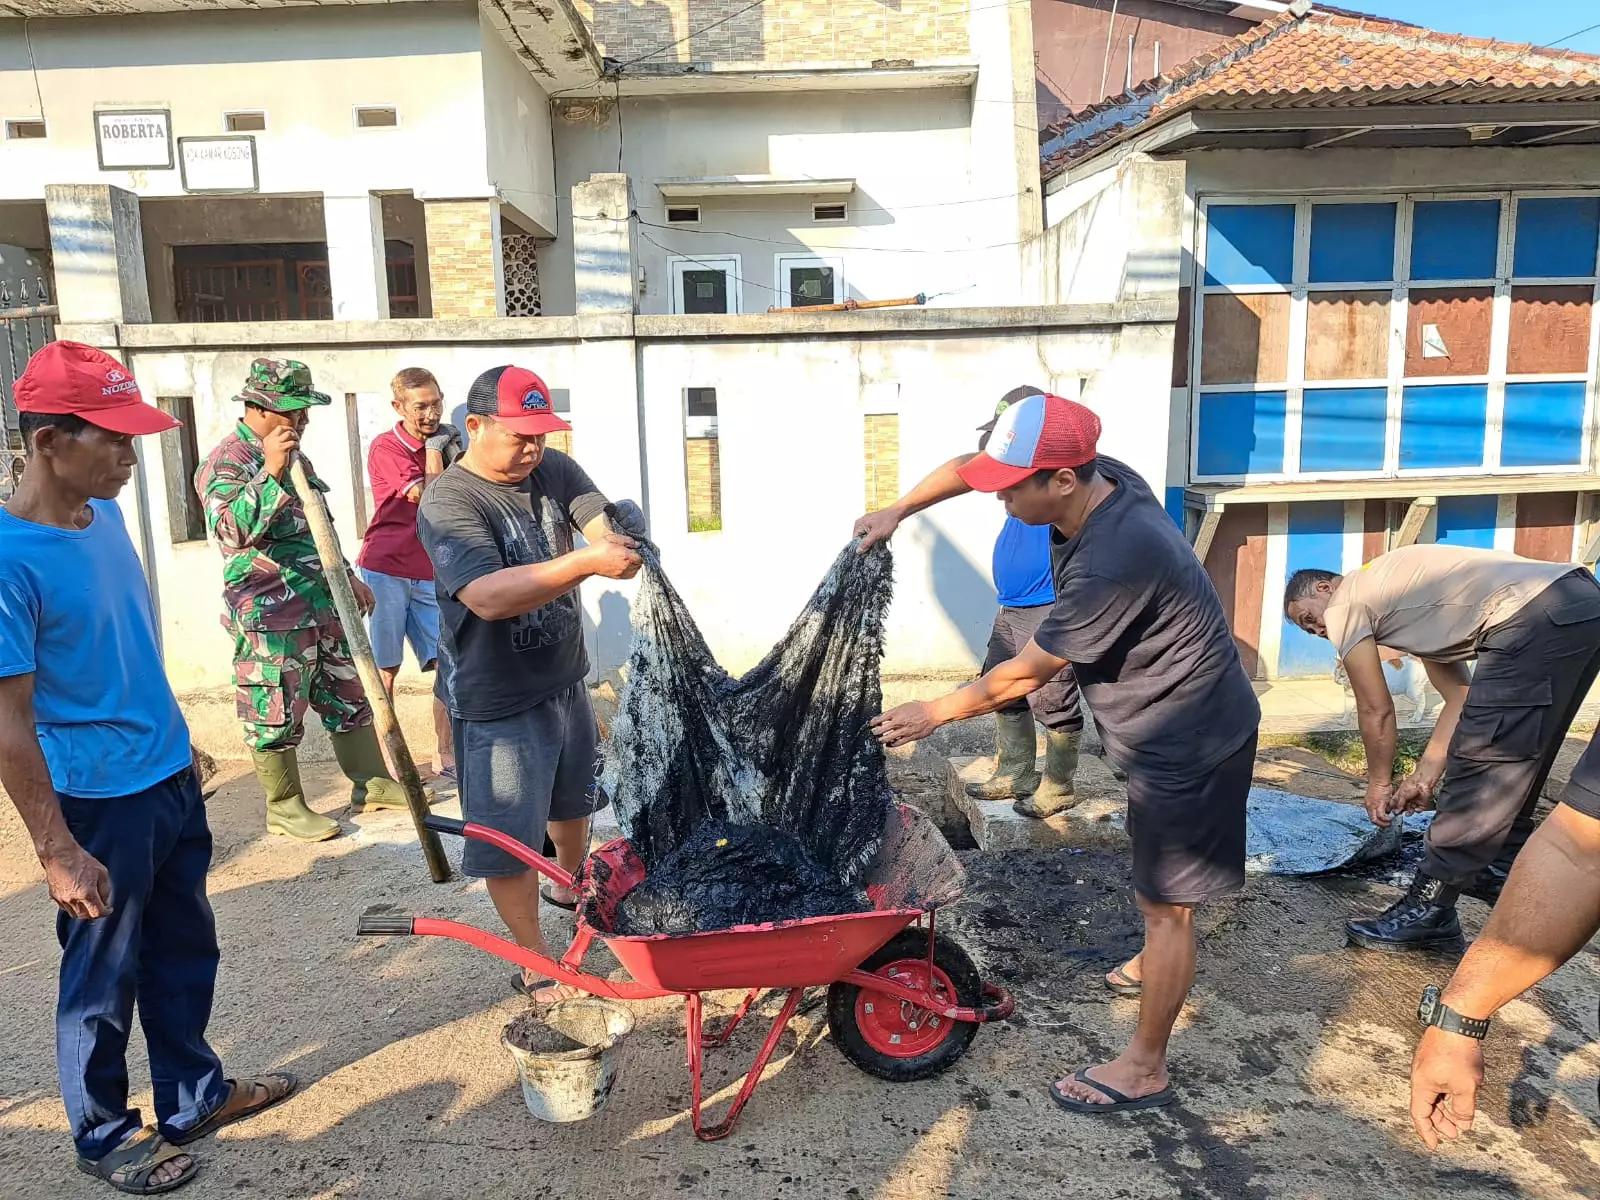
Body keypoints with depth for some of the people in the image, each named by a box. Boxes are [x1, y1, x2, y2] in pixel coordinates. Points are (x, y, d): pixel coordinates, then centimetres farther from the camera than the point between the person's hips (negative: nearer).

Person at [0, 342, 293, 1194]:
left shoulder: (104, 514, 1)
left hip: (171, 778, 8)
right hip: (99, 804, -7)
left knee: (184, 954, 21)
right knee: (103, 979, 13)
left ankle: (194, 1095, 41)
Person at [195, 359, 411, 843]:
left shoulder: (292, 455, 14)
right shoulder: (225, 463, -13)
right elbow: (231, 530, -30)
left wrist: (347, 576, 24)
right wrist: (270, 473, -36)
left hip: (322, 604, 9)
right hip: (269, 616, -9)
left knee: (349, 697, 15)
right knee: (276, 715, 3)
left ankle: (371, 783, 27)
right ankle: (284, 807, 18)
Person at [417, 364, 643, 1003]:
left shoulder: (553, 470, -2)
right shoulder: (448, 504, -22)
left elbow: (602, 519, -14)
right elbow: (488, 596, -35)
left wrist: (621, 536, -39)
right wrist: (588, 562, -45)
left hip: (565, 679, 7)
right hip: (497, 703, -7)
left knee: (573, 800, 27)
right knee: (511, 839, 4)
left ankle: (570, 885, 55)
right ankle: (534, 961, 24)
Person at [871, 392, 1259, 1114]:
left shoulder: (1112, 564, -36)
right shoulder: (1102, 476, -11)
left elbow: (1025, 675, -24)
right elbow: (969, 465, 4)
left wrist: (934, 713, -12)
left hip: (1191, 742, -9)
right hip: (1174, 722, 9)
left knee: (1164, 903, 3)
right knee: (1156, 878, 29)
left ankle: (1144, 1071, 18)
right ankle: (1159, 966, 54)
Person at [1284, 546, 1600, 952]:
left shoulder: (1344, 606, 4)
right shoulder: (1399, 598, 29)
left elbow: (1376, 711, 7)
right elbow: (1460, 696, 25)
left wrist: (1379, 783, 21)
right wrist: (1425, 774, 24)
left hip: (1538, 620, -10)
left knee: (1479, 770, -4)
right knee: (1509, 768, 23)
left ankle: (1428, 910, 4)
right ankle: (1503, 870, 37)